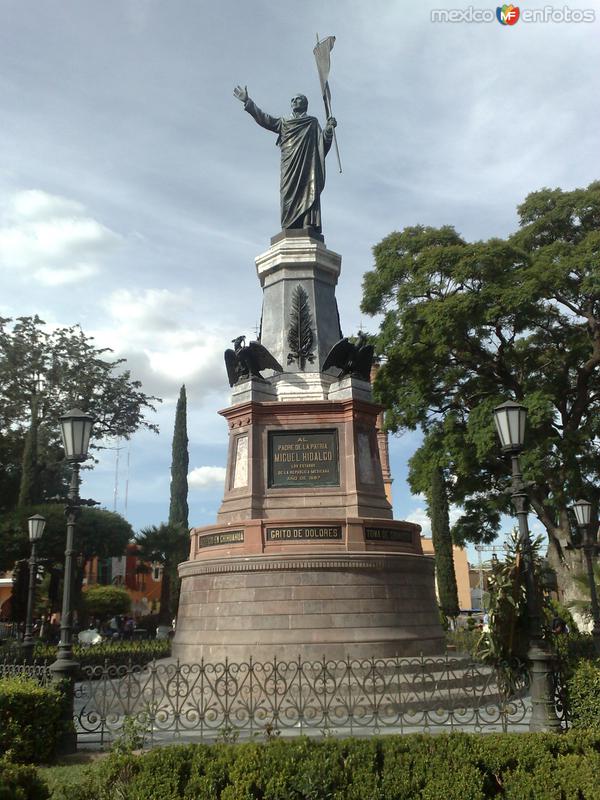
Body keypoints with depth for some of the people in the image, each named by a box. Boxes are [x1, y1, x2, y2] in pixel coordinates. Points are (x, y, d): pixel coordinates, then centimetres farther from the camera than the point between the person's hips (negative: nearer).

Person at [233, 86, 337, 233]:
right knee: (289, 196, -13)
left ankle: (309, 226, -28)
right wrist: (247, 102, 11)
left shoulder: (312, 122, 22)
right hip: (289, 165, 2)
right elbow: (265, 119, 19)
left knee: (308, 193, -18)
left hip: (306, 162, -2)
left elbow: (323, 140, 10)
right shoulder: (284, 122, 28)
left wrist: (329, 128, -10)